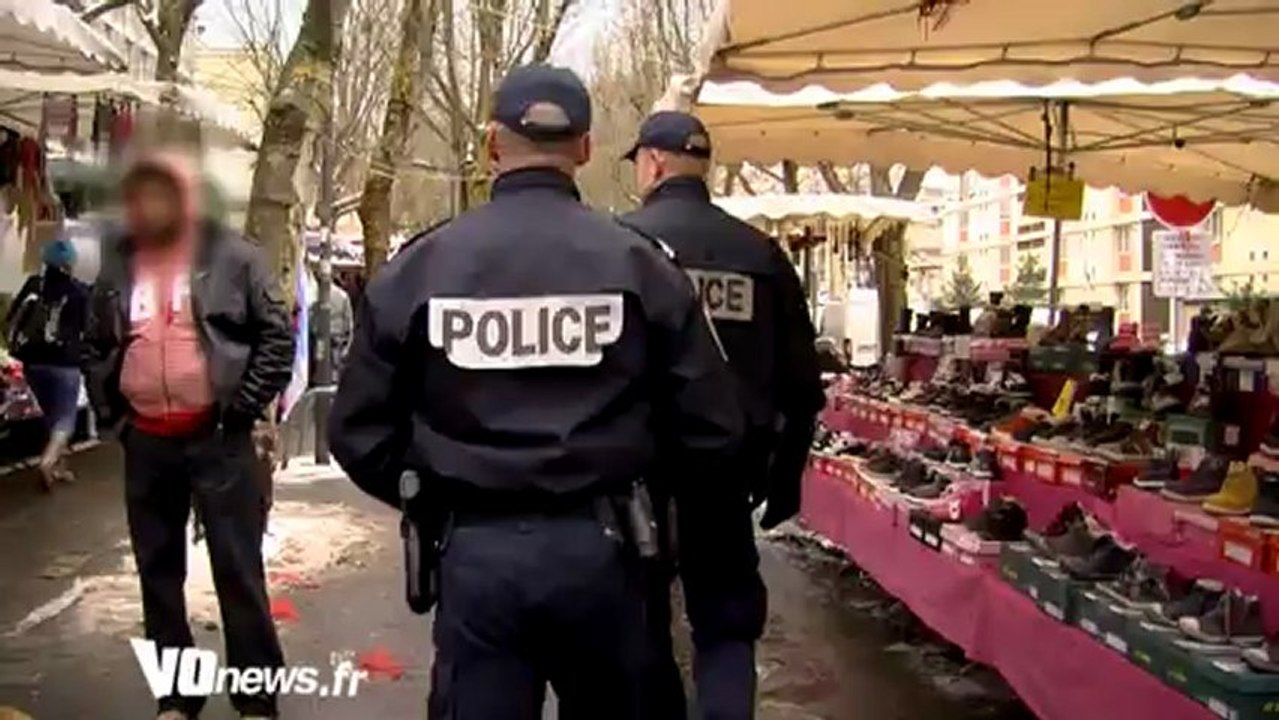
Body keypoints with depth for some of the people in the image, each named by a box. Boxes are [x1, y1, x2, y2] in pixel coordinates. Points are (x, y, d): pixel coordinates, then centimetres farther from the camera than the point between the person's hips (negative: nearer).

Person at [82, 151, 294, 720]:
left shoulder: (230, 257, -4)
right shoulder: (117, 266, 8)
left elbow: (278, 336, -4)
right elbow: (95, 347, 18)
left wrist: (241, 408, -8)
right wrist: (110, 413, 8)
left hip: (216, 436, -4)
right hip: (145, 441, 5)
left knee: (238, 569, 0)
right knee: (158, 571, 12)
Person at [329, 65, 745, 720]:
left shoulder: (417, 268, -4)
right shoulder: (639, 262, -6)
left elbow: (360, 433, 0)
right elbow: (710, 427, -5)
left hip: (473, 551, 0)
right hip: (597, 545, 1)